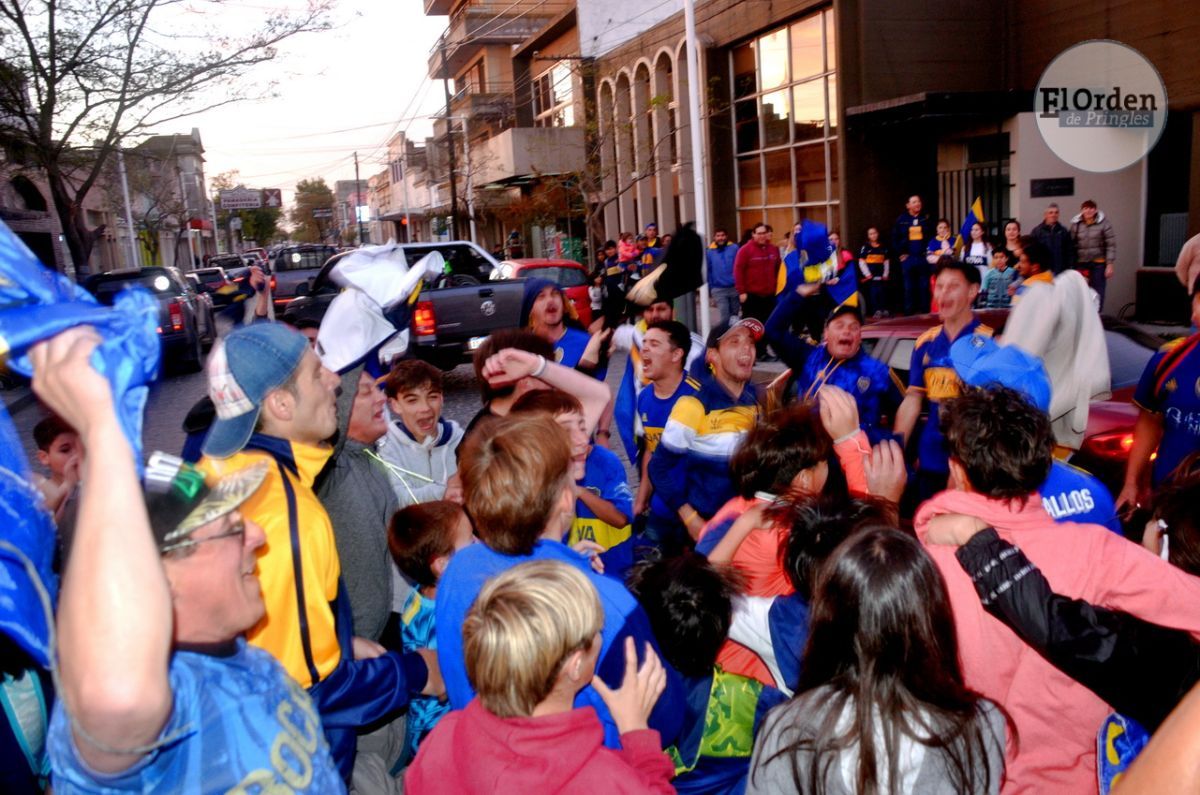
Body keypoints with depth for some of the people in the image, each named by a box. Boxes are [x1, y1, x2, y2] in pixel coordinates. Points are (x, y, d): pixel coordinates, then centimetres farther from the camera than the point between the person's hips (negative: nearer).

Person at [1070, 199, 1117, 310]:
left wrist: (1110, 264, -11)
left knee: (1097, 293, 3)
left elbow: (1111, 245, -6)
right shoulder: (1075, 224, 2)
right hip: (1081, 264, 2)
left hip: (1099, 263, -2)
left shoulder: (1104, 223, -5)